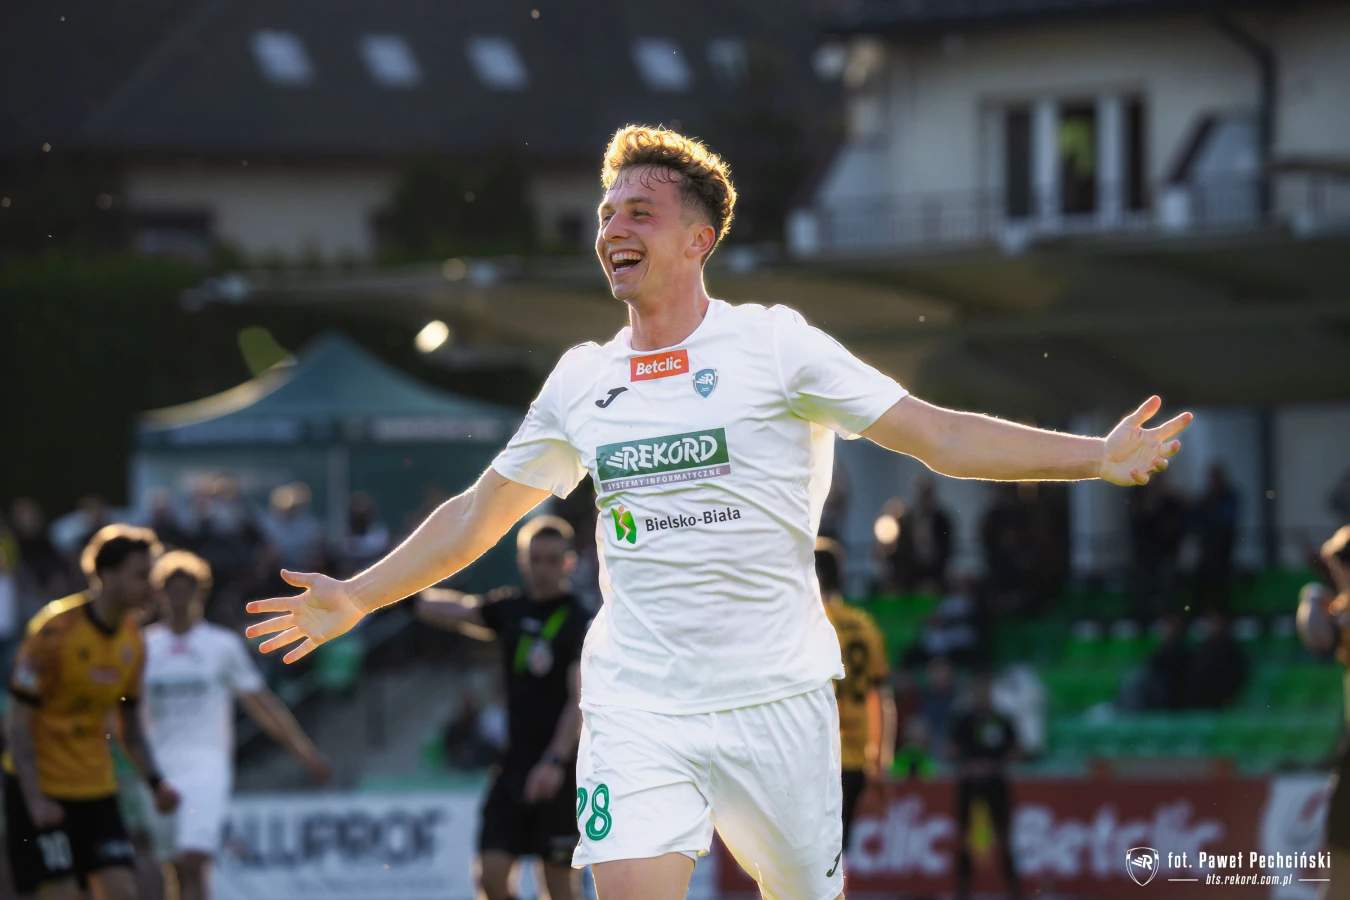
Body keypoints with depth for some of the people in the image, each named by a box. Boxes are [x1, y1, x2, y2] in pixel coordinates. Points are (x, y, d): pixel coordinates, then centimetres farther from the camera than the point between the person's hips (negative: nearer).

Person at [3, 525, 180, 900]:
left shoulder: (132, 638, 4)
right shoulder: (55, 629, -16)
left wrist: (155, 781, 1)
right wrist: (34, 799, -23)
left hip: (96, 786, 6)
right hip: (42, 787, -6)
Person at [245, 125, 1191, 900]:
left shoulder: (774, 345, -1)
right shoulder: (581, 382, 10)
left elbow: (936, 434, -3)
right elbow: (477, 515, 23)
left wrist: (1098, 456, -12)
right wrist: (357, 598, 22)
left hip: (776, 695, -2)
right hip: (635, 704, 2)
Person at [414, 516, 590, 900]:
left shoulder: (581, 623, -8)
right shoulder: (510, 609, 9)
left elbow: (581, 700, -17)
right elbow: (435, 609, 10)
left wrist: (556, 760, -28)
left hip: (559, 771, -5)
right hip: (514, 763, 5)